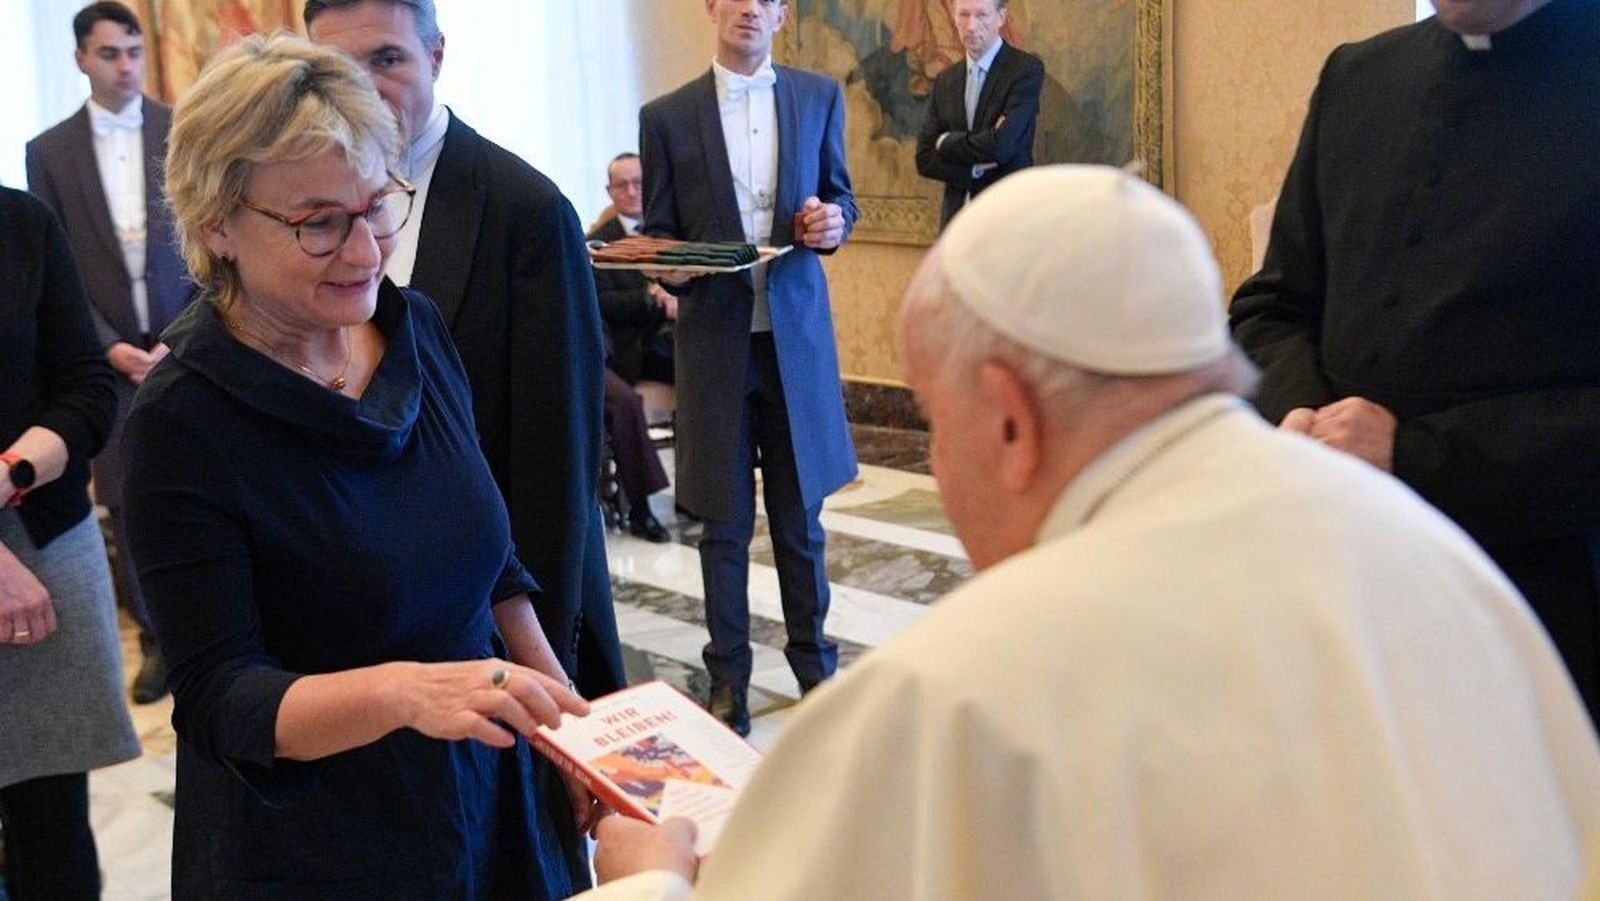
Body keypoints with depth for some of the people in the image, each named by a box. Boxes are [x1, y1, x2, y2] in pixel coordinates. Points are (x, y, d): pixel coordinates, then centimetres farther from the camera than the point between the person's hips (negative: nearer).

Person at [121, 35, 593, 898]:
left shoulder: (418, 329, -5)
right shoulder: (182, 421, -21)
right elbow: (219, 701, -23)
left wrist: (561, 710, 9)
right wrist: (403, 691, -39)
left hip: (490, 797, 5)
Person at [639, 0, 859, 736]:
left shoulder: (820, 97, 7)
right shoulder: (667, 116, 2)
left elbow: (841, 200, 13)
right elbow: (657, 232, 5)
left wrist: (833, 224, -10)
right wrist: (668, 264, -17)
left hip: (797, 333, 1)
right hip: (713, 338, -1)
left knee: (800, 513, 10)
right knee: (724, 523, 6)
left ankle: (813, 660, 26)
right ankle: (727, 679, 18)